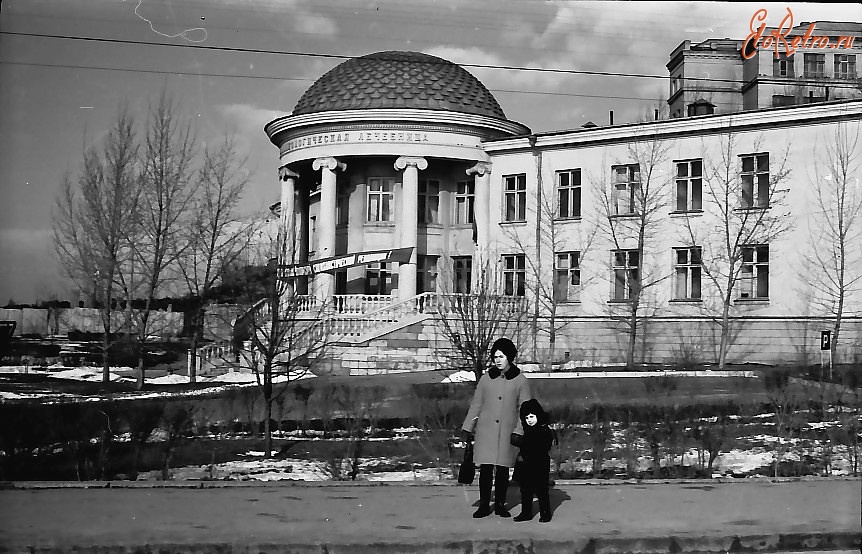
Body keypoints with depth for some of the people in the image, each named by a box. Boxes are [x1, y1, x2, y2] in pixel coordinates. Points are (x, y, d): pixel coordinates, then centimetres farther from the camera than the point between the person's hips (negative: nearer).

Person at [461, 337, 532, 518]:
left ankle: (500, 505, 16)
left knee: (503, 470, 5)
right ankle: (484, 505, 7)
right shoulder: (486, 379, 5)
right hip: (485, 430, 1)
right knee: (485, 468, -2)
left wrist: (519, 431, -5)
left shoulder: (520, 381, 2)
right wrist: (468, 428, 9)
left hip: (507, 432, -1)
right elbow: (476, 405, 11)